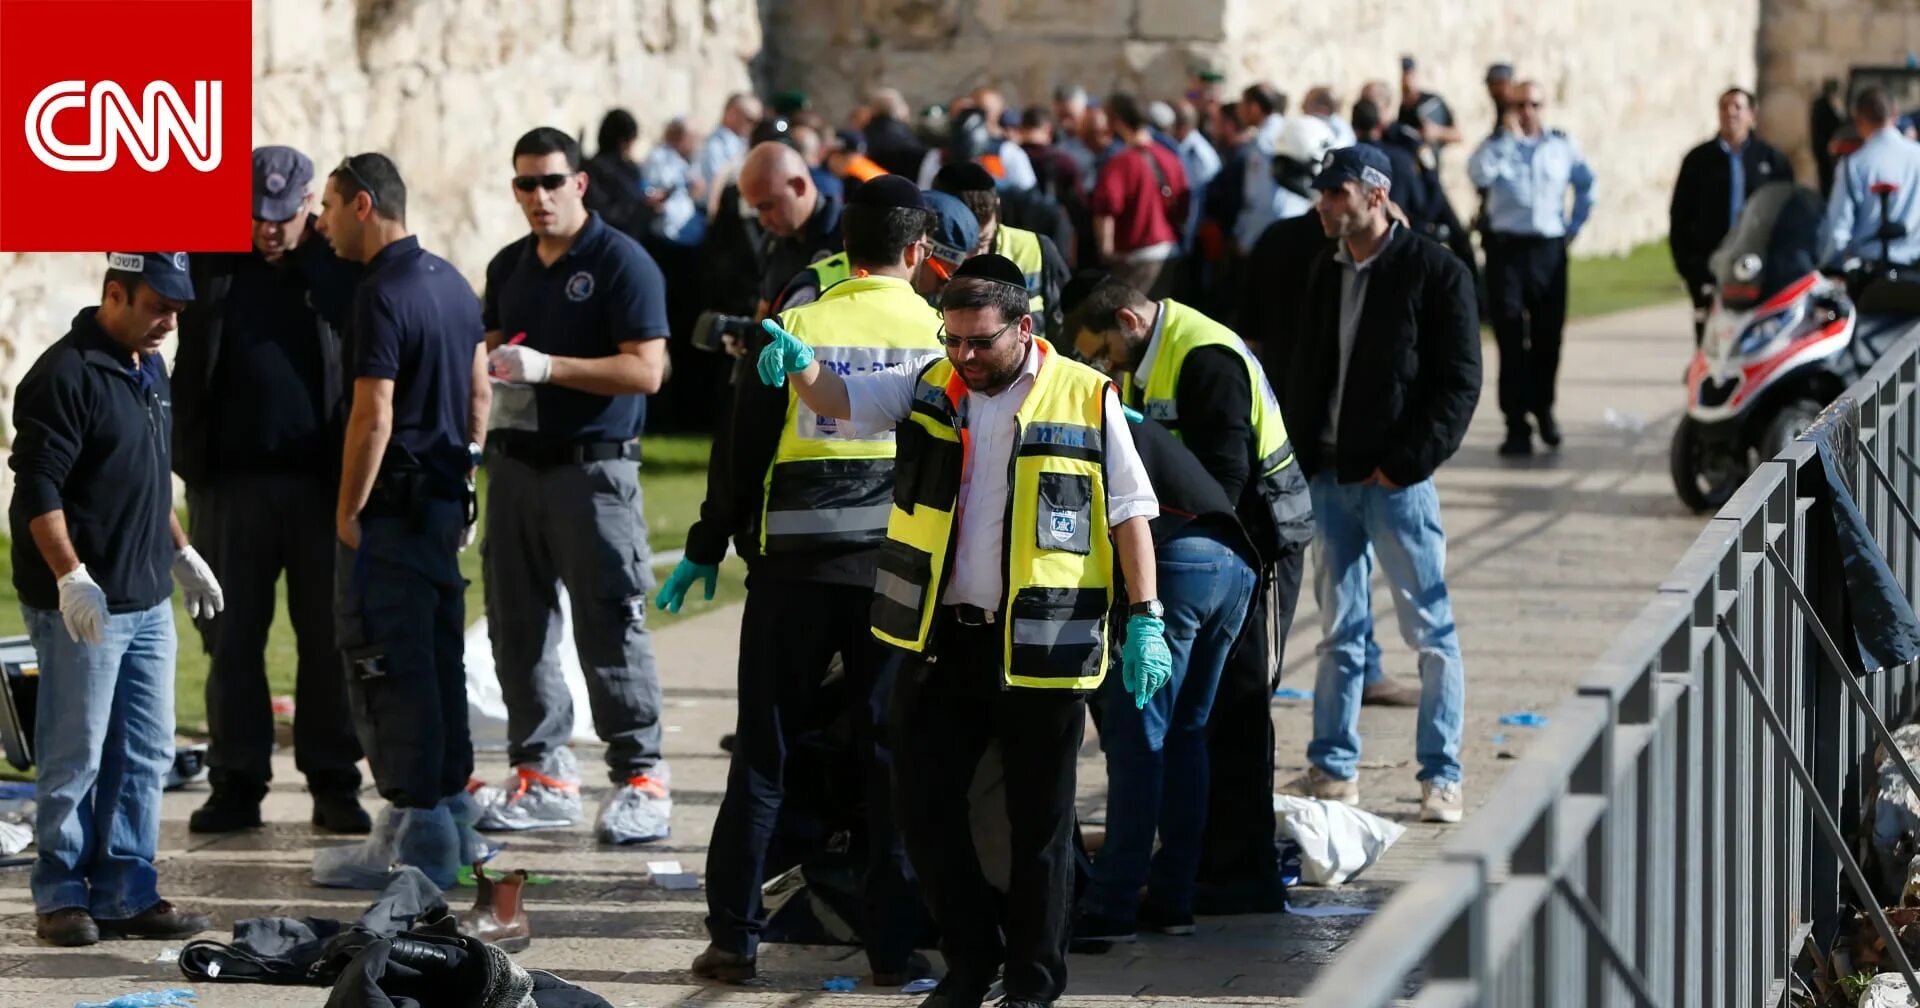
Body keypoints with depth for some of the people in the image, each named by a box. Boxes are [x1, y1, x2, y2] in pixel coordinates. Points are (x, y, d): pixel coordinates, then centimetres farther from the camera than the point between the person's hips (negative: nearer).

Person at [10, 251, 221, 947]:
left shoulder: (150, 370, 14)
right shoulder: (65, 375, -15)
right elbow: (38, 490, -19)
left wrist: (182, 554, 25)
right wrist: (70, 576, -26)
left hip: (147, 602, 9)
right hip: (82, 604, -9)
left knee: (144, 756, 9)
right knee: (76, 757, -2)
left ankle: (125, 895, 15)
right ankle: (60, 897, 8)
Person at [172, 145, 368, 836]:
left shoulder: (345, 263, -1)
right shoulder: (205, 260, 5)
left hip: (323, 483, -2)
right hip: (230, 481, 2)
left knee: (329, 639, 5)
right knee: (232, 639, 5)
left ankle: (334, 784, 13)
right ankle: (236, 784, 12)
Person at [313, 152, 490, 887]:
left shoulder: (381, 295, -17)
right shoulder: (452, 282, 12)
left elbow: (374, 415, -21)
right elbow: (478, 392, 17)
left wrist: (349, 509, -14)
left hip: (391, 505, -9)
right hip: (445, 497, 9)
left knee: (385, 665, -5)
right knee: (439, 656, 15)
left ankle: (417, 836, -5)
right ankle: (452, 815, 21)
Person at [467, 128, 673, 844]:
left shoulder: (621, 262, -7)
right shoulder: (508, 267, 15)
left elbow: (646, 369, -15)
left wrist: (548, 366, -20)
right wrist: (491, 368, 1)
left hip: (593, 468, -7)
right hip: (515, 463, 7)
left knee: (609, 627, -7)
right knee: (518, 625, 8)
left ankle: (641, 780, -2)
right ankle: (543, 775, 16)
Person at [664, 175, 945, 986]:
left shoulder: (798, 325, -3)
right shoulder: (941, 333, -1)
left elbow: (743, 447, 0)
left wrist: (707, 550, 9)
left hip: (794, 563, 0)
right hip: (897, 567, 0)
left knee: (763, 754, 7)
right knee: (892, 759, 6)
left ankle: (733, 937, 8)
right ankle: (893, 944, 6)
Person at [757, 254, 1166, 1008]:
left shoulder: (1085, 399, -5)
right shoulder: (928, 387, 6)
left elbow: (1129, 514, -3)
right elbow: (837, 398, -1)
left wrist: (1146, 621, -7)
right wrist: (798, 364, -24)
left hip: (1041, 647, -4)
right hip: (940, 639, 4)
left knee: (1039, 823, 5)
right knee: (923, 804, 7)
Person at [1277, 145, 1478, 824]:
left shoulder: (1434, 272, -7)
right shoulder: (1325, 271, 12)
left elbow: (1460, 382, -9)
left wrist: (1408, 462, -14)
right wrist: (1299, 455, 6)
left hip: (1397, 481, -6)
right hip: (1329, 476, 6)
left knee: (1430, 629, -1)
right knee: (1339, 629, 11)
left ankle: (1441, 775, 4)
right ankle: (1334, 768, 18)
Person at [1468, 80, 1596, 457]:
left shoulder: (1562, 145, 9)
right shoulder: (1498, 145, 2)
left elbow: (1586, 186, 22)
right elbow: (1479, 172, -20)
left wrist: (1574, 227, 14)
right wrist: (1509, 137, -17)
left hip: (1549, 250, 2)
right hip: (1507, 248, -2)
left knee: (1548, 336, 7)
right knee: (1511, 338, -5)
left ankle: (1543, 407, 28)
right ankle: (1516, 423, -4)